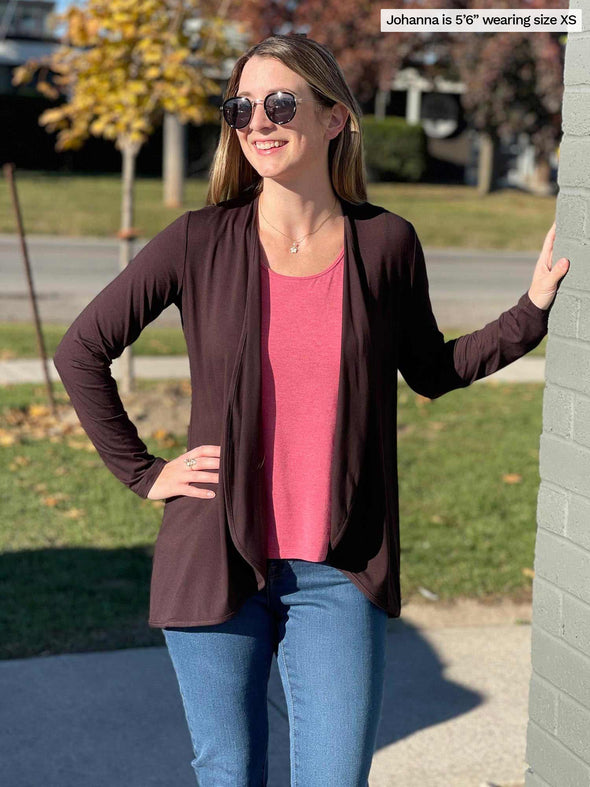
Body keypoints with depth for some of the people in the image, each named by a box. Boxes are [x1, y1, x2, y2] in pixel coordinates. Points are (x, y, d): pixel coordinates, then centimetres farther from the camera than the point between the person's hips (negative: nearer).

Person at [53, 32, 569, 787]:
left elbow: (431, 370, 13)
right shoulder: (200, 242, -5)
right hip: (216, 561, 0)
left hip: (338, 574, 1)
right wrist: (142, 473, 1)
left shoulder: (386, 243, -2)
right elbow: (81, 351, 4)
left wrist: (534, 307, 4)